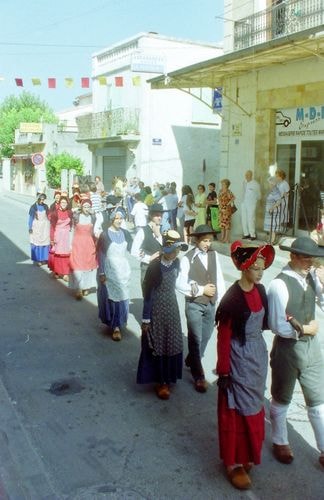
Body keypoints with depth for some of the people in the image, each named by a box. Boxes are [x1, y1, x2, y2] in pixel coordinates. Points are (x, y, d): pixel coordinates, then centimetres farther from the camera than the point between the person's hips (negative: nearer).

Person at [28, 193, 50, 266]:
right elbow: (30, 217, -3)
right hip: (36, 227, -3)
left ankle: (44, 258, 15)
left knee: (45, 243, 4)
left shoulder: (45, 206, 4)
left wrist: (49, 227, 7)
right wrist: (30, 227, -7)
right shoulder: (33, 207, -5)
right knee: (37, 243, -1)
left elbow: (48, 216, 9)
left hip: (45, 227, 3)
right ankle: (37, 259, 7)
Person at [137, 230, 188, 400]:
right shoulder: (155, 266, -21)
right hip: (157, 310, -6)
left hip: (172, 308, 6)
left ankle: (168, 377, 34)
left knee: (172, 344, 15)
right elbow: (148, 293, -17)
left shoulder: (176, 263, -3)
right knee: (158, 345, 7)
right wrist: (146, 319, -14)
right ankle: (161, 381, 21)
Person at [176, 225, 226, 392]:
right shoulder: (187, 258, -14)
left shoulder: (214, 255, 0)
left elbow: (219, 278, 4)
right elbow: (180, 284, -17)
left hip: (211, 304, 5)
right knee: (196, 339, 1)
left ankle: (191, 361, 43)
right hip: (194, 304, -5)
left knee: (205, 337, 18)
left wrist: (222, 300, 1)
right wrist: (201, 290, -17)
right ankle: (198, 376, 15)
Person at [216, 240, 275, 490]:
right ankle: (234, 462, 25)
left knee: (254, 407, 21)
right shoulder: (233, 298, -22)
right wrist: (223, 371, -15)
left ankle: (247, 454, 41)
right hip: (240, 357, -7)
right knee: (238, 410, 7)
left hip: (258, 354, 7)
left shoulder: (260, 290, 0)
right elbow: (223, 337, -18)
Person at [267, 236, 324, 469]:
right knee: (282, 400, 17)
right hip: (288, 348, -5)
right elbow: (277, 326, -22)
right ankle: (280, 442, 41)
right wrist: (304, 329, -13)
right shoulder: (280, 284, -23)